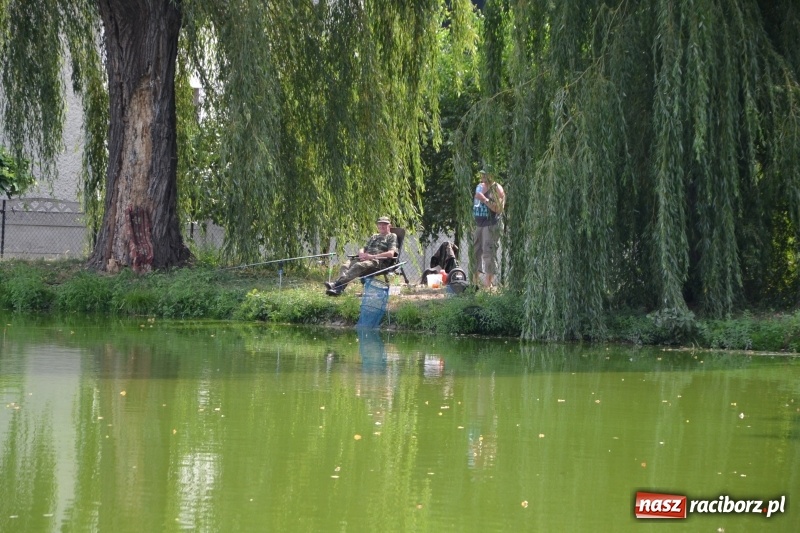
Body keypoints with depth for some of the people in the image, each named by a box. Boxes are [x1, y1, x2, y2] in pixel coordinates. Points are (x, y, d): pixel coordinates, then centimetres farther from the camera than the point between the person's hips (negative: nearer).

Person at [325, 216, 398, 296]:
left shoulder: (392, 237, 13)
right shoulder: (374, 237, 35)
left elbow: (391, 253, -3)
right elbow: (362, 249, 29)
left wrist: (372, 256, -11)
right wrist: (361, 254, 2)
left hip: (378, 261, -7)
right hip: (364, 258, 7)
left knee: (358, 266, -37)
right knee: (345, 266, -24)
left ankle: (338, 284, -55)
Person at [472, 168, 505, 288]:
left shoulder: (497, 189, -8)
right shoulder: (480, 187, 16)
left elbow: (499, 208, -20)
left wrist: (484, 199, -22)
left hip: (492, 225, -8)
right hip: (478, 224, 8)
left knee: (489, 252, -12)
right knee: (475, 252, 8)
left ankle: (488, 284, -14)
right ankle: (474, 281, 15)